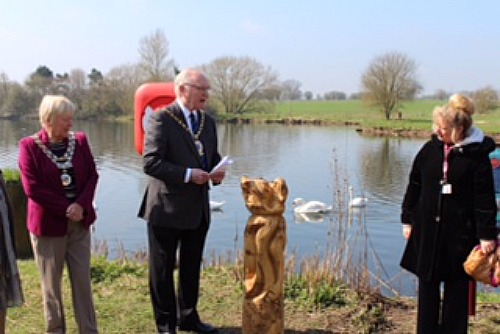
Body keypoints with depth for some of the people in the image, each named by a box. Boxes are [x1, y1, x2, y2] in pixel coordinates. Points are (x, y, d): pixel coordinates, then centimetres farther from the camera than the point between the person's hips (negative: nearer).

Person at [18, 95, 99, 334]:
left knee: (83, 280, 8)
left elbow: (92, 175, 1)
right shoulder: (29, 146, -8)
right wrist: (66, 209, -15)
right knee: (51, 283, 9)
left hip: (79, 222, 3)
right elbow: (32, 188, -13)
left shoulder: (79, 140, 3)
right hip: (48, 223, -3)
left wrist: (81, 205, -14)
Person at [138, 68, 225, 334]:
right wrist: (188, 175, -24)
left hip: (198, 209, 7)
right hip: (167, 209, -7)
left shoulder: (208, 121, 9)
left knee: (192, 267, 19)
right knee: (163, 270, 7)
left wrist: (216, 172, -4)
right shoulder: (161, 119, -13)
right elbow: (150, 163, -19)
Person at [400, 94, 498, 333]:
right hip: (427, 230, 4)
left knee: (457, 287, 7)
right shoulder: (430, 149, 2)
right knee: (427, 285, 11)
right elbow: (414, 186, 9)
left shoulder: (476, 154, -9)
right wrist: (408, 219, 10)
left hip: (459, 233, -3)